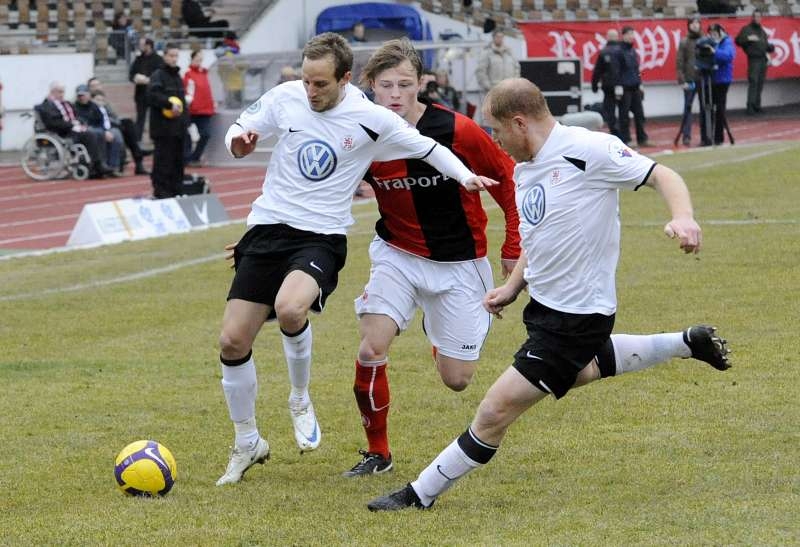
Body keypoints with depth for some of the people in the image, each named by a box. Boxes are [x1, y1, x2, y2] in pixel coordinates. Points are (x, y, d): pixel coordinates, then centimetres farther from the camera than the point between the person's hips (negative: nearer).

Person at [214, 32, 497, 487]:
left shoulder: (372, 120, -8)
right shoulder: (285, 98, -2)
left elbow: (427, 148, 5)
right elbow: (241, 129, 14)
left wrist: (465, 175, -9)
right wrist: (239, 141, -9)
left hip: (322, 238, -3)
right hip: (268, 227, 3)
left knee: (290, 308, -35)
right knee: (233, 342, -3)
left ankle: (301, 399, -4)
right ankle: (247, 444, 19)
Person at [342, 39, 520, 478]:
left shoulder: (457, 131, -20)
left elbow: (510, 182, -8)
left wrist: (513, 251, -5)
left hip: (458, 263, -1)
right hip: (397, 255, 1)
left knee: (456, 380, 3)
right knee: (371, 350, -20)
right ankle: (377, 453, 1)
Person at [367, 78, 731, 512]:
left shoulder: (590, 151, -20)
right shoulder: (523, 170, 6)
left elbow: (662, 176, -19)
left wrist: (682, 217, -38)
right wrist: (512, 287, 8)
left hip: (577, 316, -10)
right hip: (544, 304, 10)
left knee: (495, 411, -10)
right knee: (576, 370, 38)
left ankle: (421, 494, 2)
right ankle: (686, 344, 45)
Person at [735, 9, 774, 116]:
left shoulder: (762, 31, 21)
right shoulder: (746, 29, 2)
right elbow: (738, 40, -6)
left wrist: (771, 47, 4)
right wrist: (748, 38, -20)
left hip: (763, 59, 6)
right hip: (753, 59, -6)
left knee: (760, 84, 6)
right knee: (753, 82, -14)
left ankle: (757, 106, 12)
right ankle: (750, 106, -17)